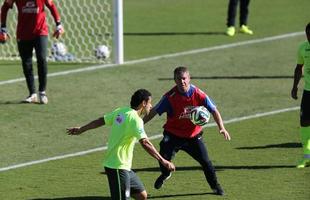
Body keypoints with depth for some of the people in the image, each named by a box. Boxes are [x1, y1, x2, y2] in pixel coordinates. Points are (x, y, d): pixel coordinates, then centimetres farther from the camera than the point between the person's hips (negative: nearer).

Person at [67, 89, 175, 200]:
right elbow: (145, 143, -29)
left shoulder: (121, 112, 8)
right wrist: (163, 161, -31)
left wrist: (81, 129, 30)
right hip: (118, 167, -10)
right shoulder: (135, 119, -18)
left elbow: (100, 121, 17)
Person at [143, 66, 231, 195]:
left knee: (205, 161, -1)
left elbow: (214, 111, -7)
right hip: (173, 135, -1)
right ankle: (165, 175, 22)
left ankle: (215, 186, 23)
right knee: (164, 156, -15)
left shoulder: (198, 94, -14)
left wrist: (221, 128, -19)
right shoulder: (170, 97, -17)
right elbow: (154, 112, -11)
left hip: (193, 135, 1)